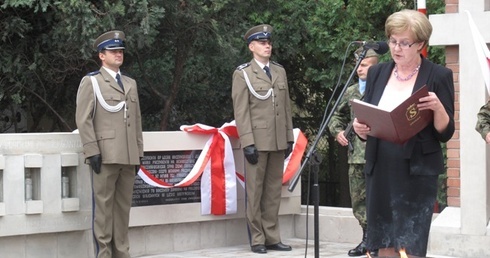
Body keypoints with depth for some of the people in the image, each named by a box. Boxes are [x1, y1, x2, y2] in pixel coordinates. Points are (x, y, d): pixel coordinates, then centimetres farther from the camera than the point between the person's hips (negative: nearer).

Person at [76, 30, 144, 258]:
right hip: (105, 155, -5)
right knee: (104, 206, -4)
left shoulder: (130, 83, 20)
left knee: (123, 206, 6)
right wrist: (92, 151, -12)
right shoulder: (91, 82, 3)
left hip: (128, 157, 5)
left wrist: (138, 152, 13)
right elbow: (83, 119, -4)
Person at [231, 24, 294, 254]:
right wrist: (247, 142, -13)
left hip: (278, 141, 5)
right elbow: (241, 111, -6)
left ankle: (272, 237, 12)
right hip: (257, 141, -5)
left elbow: (287, 107, 15)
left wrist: (289, 137, 9)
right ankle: (257, 239, 4)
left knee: (274, 191, 7)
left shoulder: (280, 71, 15)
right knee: (255, 191, -1)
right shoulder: (243, 74, 0)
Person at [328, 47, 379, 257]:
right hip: (356, 155, 6)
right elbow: (337, 116, 25)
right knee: (358, 199, 10)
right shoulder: (351, 92, 15)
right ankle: (367, 239, 19)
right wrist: (337, 131, 7)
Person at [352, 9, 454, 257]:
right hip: (379, 170, 4)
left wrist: (438, 108, -23)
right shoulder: (377, 73, 9)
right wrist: (359, 128, -9)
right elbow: (366, 124, 14)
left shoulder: (438, 76, -3)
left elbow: (446, 133, -4)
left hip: (417, 172, -4)